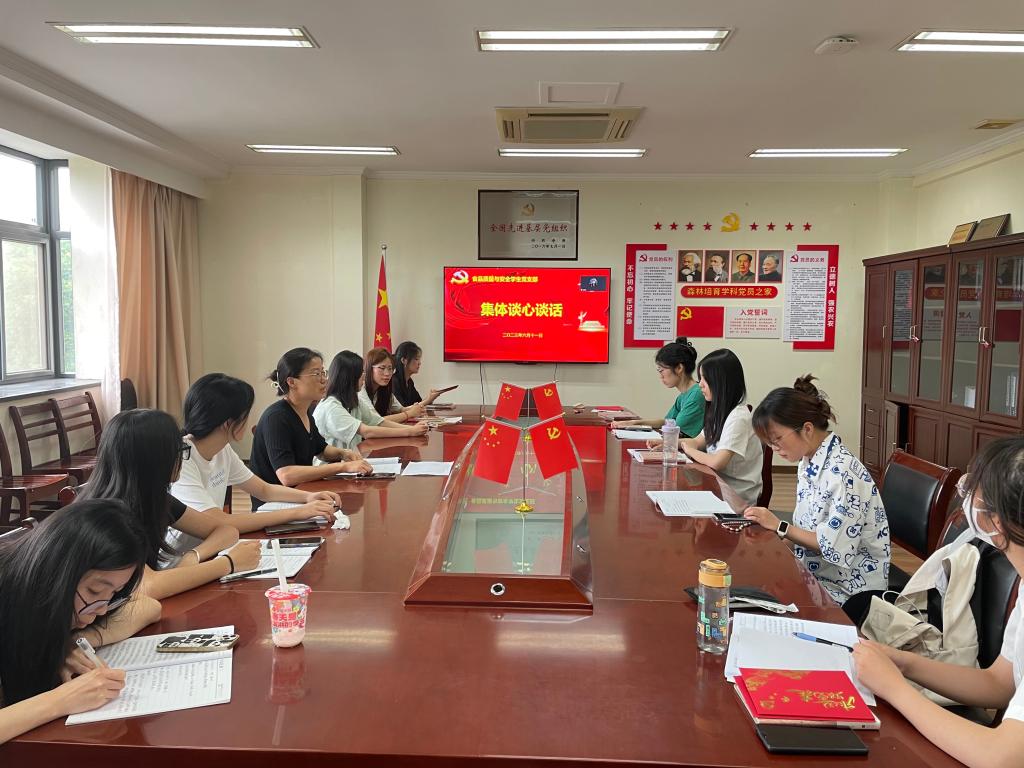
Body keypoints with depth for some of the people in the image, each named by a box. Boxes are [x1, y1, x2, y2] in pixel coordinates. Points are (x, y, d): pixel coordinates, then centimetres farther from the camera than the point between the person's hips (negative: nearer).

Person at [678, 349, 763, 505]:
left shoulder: (738, 417, -22)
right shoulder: (719, 411, 6)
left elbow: (717, 462, -28)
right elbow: (698, 441, 16)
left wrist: (688, 449, -10)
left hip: (737, 495, -7)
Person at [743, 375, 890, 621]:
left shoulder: (842, 471, -22)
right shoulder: (809, 461, 4)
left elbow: (836, 547, -24)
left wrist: (780, 526, -16)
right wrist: (767, 523, -6)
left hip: (853, 590, -7)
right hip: (816, 575, 7)